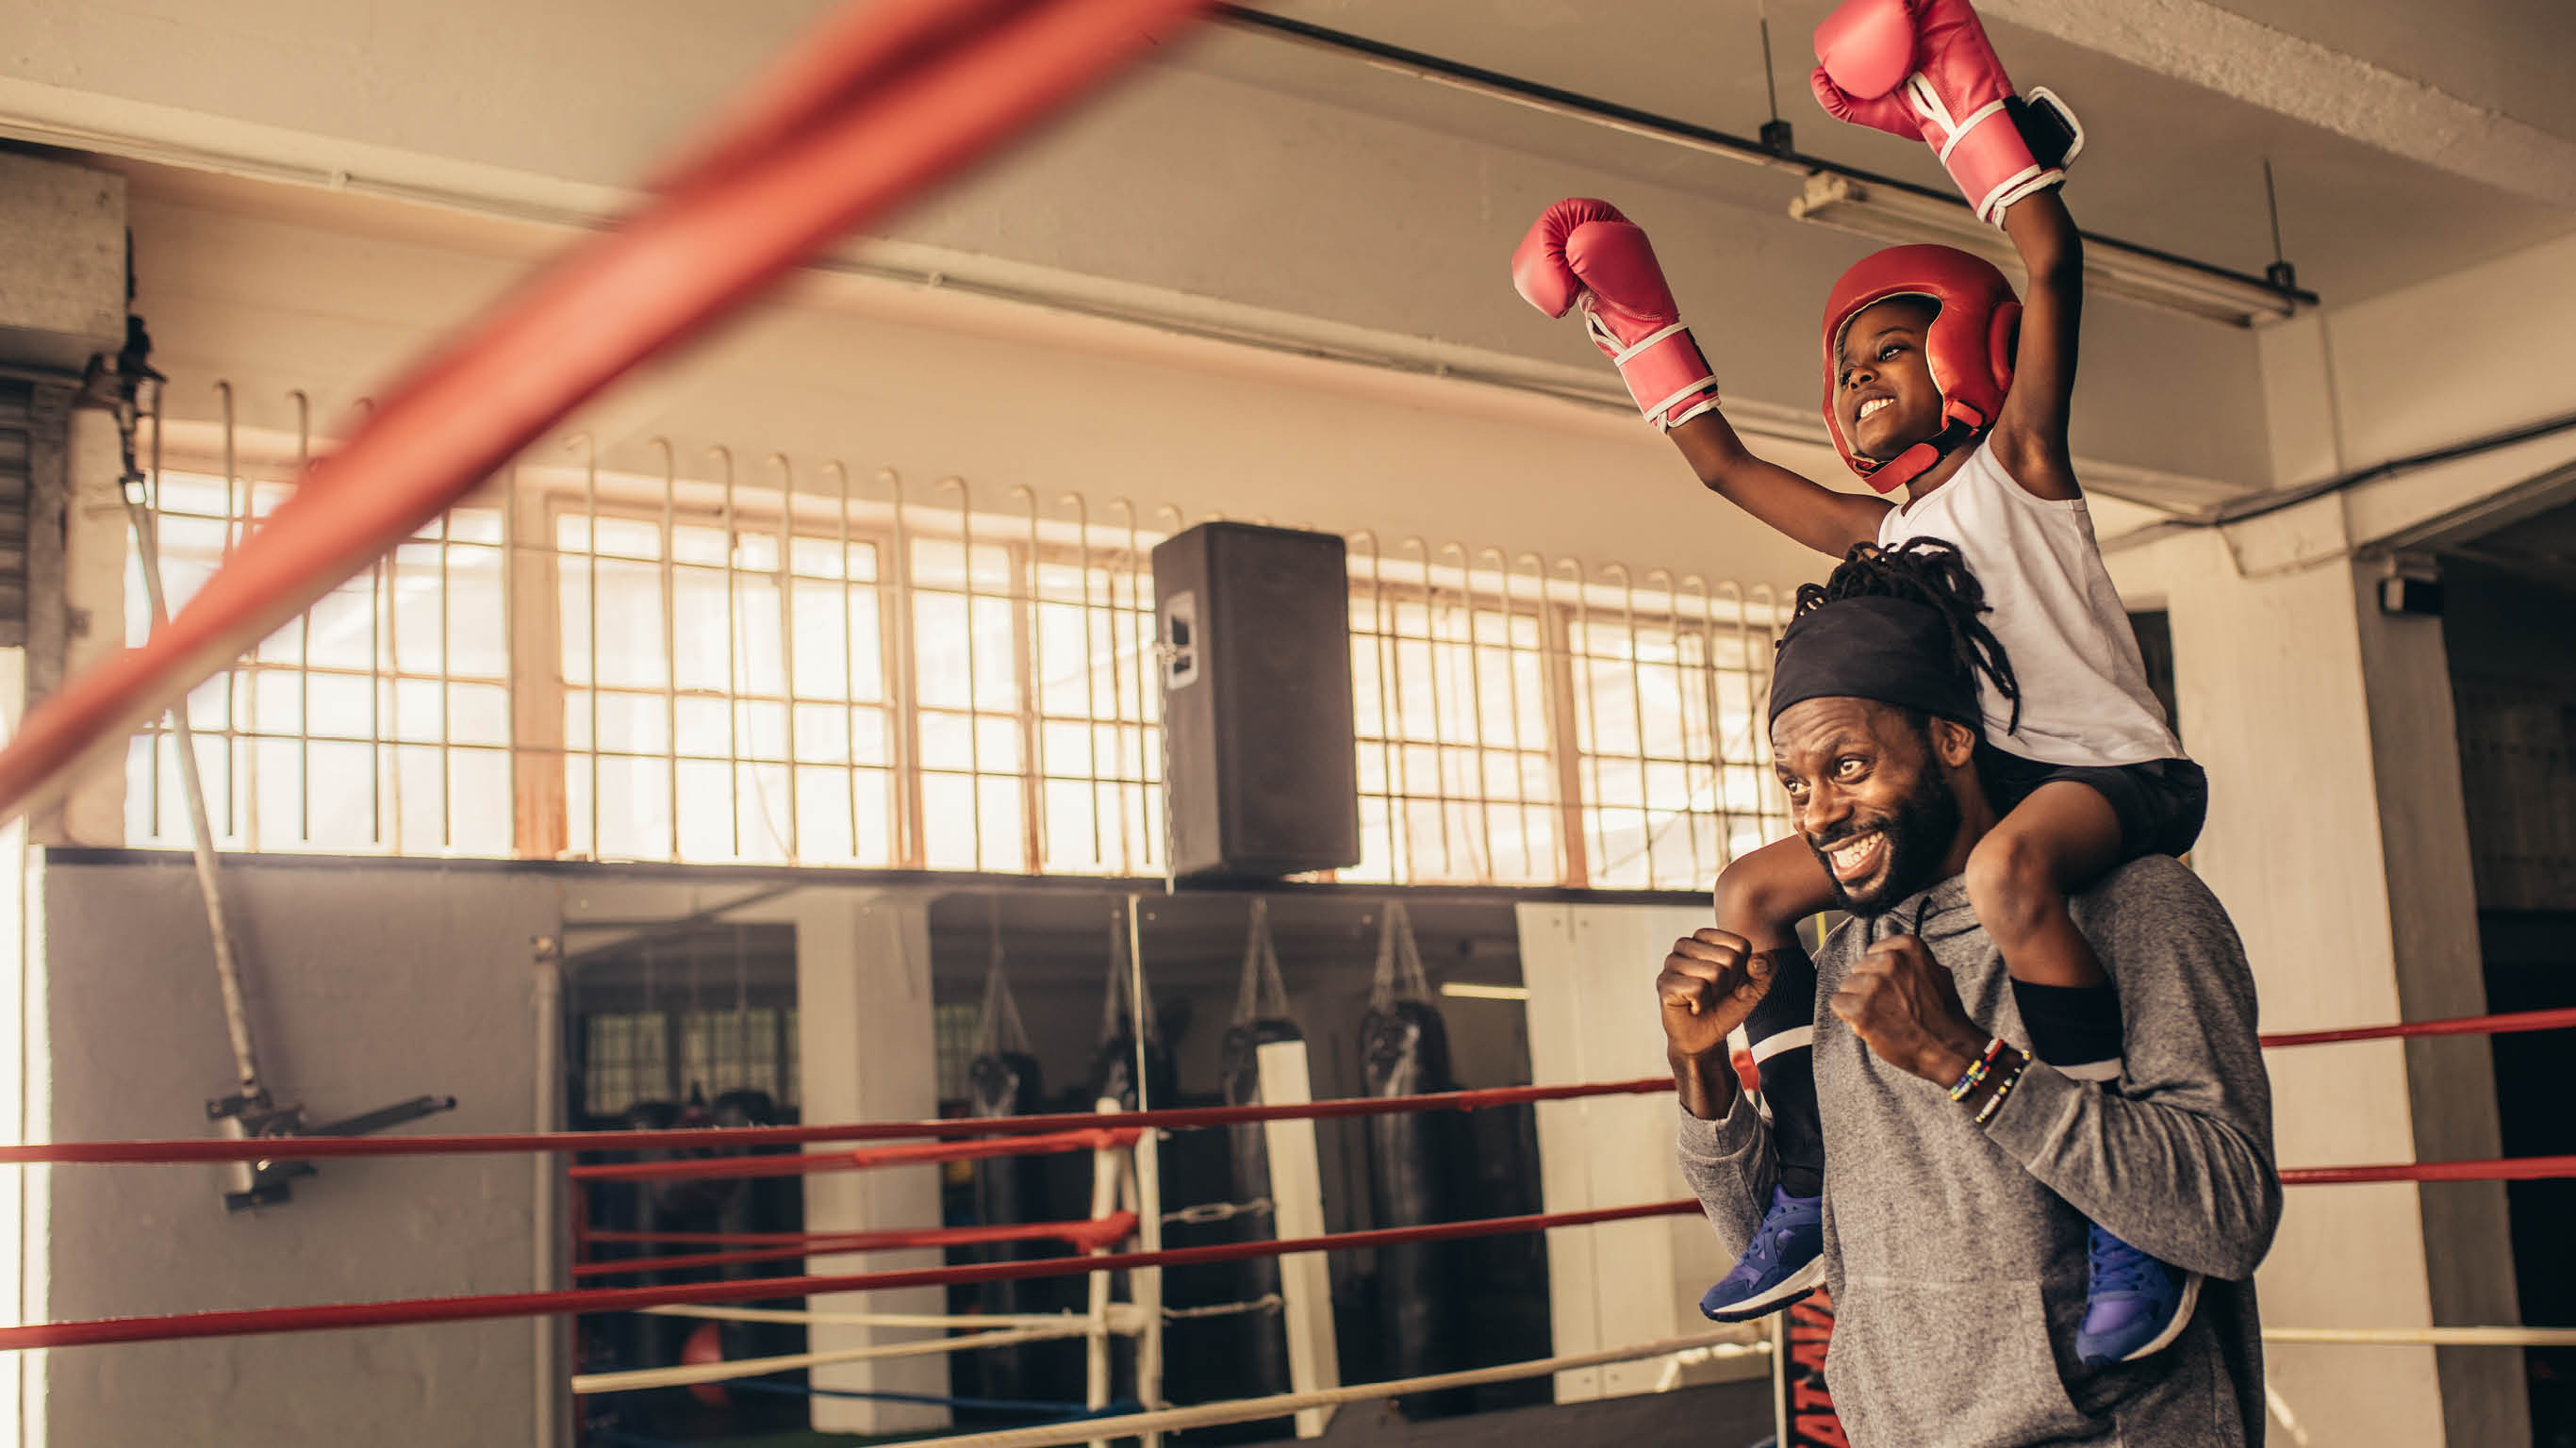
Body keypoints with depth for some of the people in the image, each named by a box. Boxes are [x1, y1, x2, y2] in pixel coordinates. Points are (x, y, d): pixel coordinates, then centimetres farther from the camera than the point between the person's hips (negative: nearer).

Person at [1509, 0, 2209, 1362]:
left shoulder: (2012, 462, 0)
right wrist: (1630, 313, 25)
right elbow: (1721, 459, 26)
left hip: (2112, 767, -9)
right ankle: (1814, 1199, 4)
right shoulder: (1883, 531, 19)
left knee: (2007, 867, -41)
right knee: (1751, 892, 5)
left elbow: (2050, 264, -12)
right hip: (1973, 789, 9)